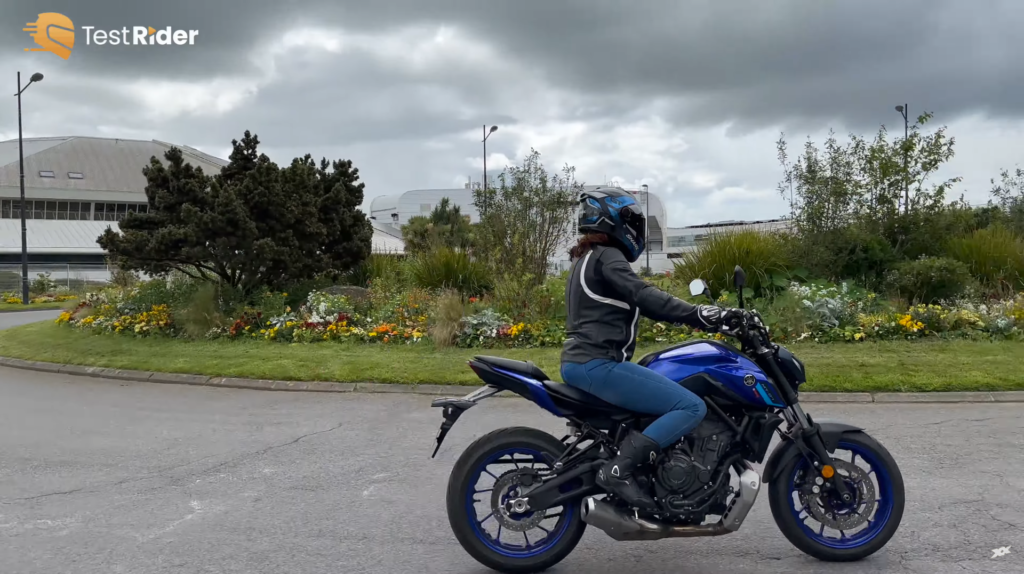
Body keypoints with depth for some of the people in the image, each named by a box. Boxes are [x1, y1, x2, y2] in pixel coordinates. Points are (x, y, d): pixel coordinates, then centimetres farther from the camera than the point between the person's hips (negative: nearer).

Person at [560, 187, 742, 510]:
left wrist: (695, 315, 19)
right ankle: (619, 470, -20)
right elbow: (643, 296, -24)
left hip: (579, 363, 11)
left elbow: (636, 304, 23)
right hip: (598, 365, -11)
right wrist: (697, 315, -30)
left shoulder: (588, 259, 23)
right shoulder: (606, 257, -7)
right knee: (692, 407, -15)